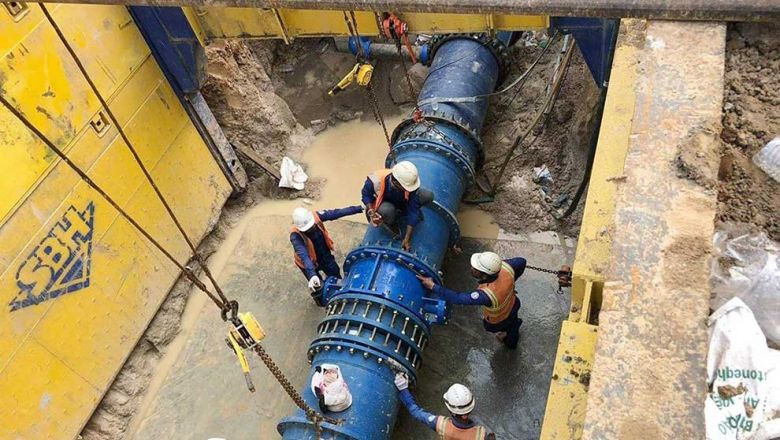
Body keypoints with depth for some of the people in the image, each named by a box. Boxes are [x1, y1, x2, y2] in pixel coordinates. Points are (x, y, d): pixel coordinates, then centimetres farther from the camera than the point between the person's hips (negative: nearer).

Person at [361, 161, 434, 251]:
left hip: (403, 202, 3)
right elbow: (365, 194, -16)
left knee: (428, 196, -23)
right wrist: (371, 212, -34)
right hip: (382, 204, -3)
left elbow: (413, 210, -28)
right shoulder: (376, 181, -39)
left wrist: (407, 239, -28)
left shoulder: (410, 182, -34)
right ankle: (390, 223, -3)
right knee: (387, 210, -42)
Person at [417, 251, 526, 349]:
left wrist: (433, 286, -37)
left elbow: (458, 298, -42)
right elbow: (521, 261, -14)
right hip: (513, 305, 4)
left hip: (496, 322, -4)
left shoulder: (487, 295, -50)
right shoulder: (506, 267, -35)